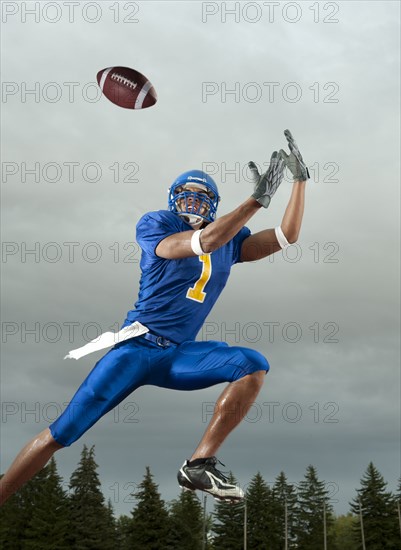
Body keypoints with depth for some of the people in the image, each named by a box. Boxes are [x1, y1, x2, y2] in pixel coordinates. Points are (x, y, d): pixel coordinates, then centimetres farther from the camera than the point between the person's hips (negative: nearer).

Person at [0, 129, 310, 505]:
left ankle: (199, 465, -21)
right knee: (61, 433, -8)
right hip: (137, 347, -4)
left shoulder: (229, 240, 12)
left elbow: (286, 237, 8)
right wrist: (257, 199, -24)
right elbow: (203, 242, -20)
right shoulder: (153, 225, -3)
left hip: (180, 356, 4)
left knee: (254, 366, -20)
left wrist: (300, 179, 1)